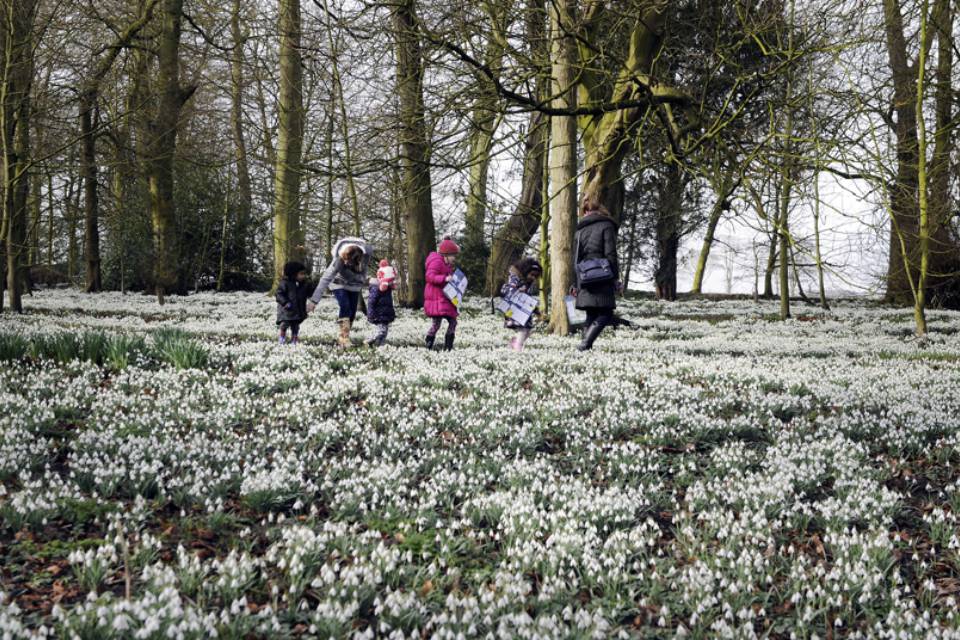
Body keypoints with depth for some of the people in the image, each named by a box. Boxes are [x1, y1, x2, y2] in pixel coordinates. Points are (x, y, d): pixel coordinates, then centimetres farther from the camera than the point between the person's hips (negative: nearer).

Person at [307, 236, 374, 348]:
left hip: (354, 285, 4)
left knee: (352, 311, 0)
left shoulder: (367, 253, -31)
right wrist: (314, 300, -42)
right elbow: (325, 279, -39)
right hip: (339, 283, -4)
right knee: (345, 306, -22)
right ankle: (344, 337, -19)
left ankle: (342, 339, 13)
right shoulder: (338, 260, -39)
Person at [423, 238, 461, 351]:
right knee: (436, 324, -12)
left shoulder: (446, 264, 19)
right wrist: (445, 278, -32)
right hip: (436, 299, -11)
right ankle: (427, 346, -3)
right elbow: (430, 277, -24)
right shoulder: (436, 261, -13)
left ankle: (448, 347, 14)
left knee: (453, 321, 9)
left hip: (445, 298, 11)